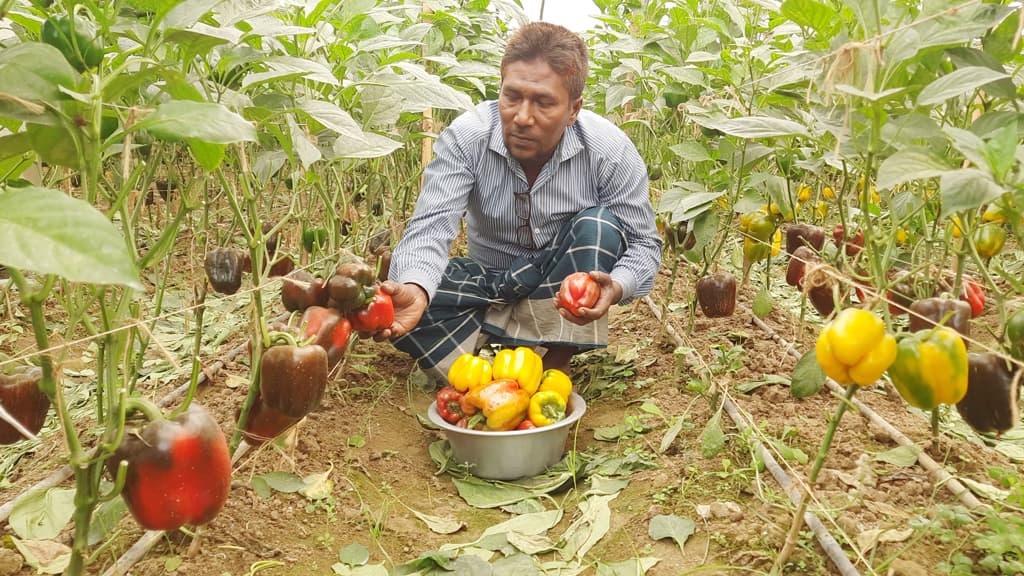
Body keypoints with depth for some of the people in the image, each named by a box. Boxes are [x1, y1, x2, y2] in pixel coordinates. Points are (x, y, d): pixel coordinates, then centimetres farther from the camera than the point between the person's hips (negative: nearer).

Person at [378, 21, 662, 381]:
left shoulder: (611, 152, -22)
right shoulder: (465, 138, -22)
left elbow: (643, 243, -15)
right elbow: (430, 227, -31)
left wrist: (616, 288, -40)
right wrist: (414, 289, -55)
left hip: (566, 284, 1)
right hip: (490, 280, 0)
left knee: (600, 226, -32)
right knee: (387, 309, -25)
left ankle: (554, 365, -22)